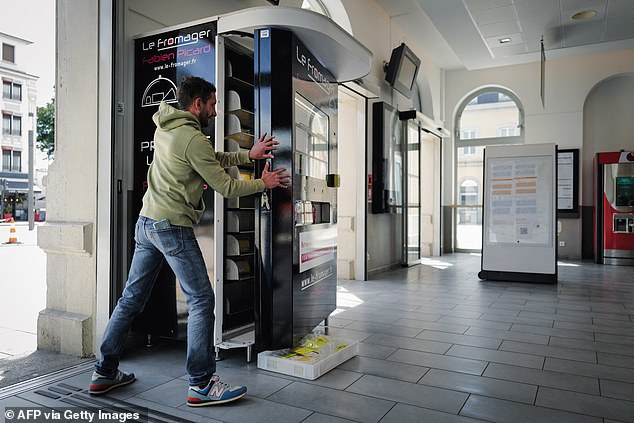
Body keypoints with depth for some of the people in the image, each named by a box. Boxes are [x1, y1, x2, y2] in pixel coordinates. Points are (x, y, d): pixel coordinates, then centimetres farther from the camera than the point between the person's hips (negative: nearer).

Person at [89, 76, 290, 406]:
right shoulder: (193, 138, -15)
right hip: (172, 228, -9)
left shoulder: (164, 129, 13)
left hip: (146, 223, 9)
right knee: (201, 299, -2)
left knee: (132, 298, 15)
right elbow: (225, 187, -10)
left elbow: (213, 159, 14)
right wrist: (264, 183, 3)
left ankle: (104, 372, 25)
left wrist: (249, 155, 9)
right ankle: (202, 384, 3)